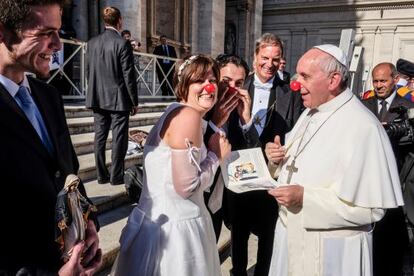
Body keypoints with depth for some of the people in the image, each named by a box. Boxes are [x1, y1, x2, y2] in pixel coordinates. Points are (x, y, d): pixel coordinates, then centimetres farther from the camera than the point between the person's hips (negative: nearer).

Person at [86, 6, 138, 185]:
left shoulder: (92, 43, 4)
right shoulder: (123, 44, -12)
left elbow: (88, 71, 8)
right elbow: (128, 76, -12)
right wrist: (134, 101, -4)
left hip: (98, 99, 6)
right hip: (119, 99, -5)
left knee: (99, 137, 11)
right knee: (119, 139, 4)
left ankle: (102, 175, 20)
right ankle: (116, 176, 11)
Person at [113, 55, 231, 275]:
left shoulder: (177, 112, 10)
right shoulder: (189, 115, -20)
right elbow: (186, 187, -23)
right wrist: (215, 155, -9)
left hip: (164, 219, 9)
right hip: (175, 225, -9)